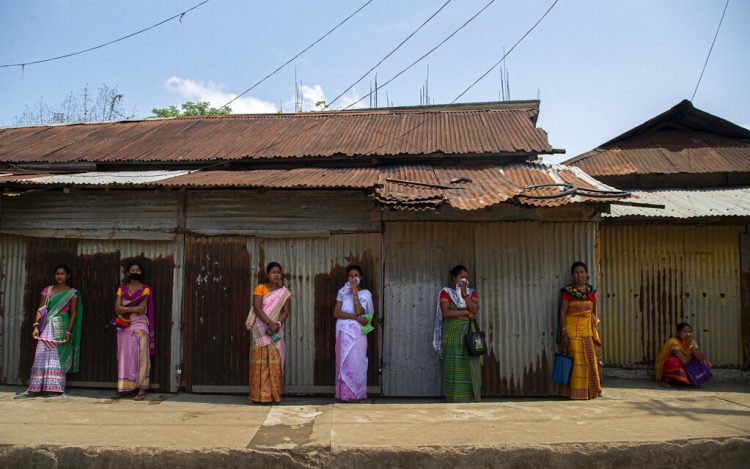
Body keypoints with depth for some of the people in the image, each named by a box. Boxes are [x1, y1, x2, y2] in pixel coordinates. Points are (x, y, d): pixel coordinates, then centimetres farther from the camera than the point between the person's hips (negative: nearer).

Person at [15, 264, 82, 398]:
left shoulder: (72, 293, 2)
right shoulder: (47, 290, 11)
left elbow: (73, 313, -1)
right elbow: (40, 309, 7)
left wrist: (68, 331, -10)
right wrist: (36, 326, -5)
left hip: (61, 327, -3)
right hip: (47, 327, 3)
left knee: (58, 357, -2)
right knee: (41, 357, 0)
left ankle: (56, 389, 1)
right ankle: (33, 389, 0)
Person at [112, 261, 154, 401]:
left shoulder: (145, 289, 1)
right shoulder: (122, 288, 11)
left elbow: (141, 309, -11)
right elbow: (117, 308, 0)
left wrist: (124, 309, -7)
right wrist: (133, 308, -13)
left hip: (139, 326, -3)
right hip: (124, 327, 3)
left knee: (140, 357, -5)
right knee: (124, 357, 4)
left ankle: (142, 389, -2)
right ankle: (123, 387, 10)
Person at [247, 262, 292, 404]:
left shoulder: (285, 292, 8)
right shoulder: (260, 288, 1)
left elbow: (286, 311, -2)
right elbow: (257, 307, -11)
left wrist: (277, 324, -19)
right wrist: (269, 323, -22)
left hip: (275, 331, 2)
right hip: (261, 330, -2)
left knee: (275, 361, -1)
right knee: (259, 360, -3)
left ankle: (273, 394, 4)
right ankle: (255, 394, 3)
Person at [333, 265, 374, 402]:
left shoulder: (365, 293, 1)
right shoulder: (342, 292, 8)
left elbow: (359, 311, -15)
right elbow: (336, 313, -3)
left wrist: (355, 291, -12)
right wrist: (355, 317, -14)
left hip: (357, 332, -2)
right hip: (344, 331, 2)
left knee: (356, 362, -4)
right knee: (344, 362, 2)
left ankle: (357, 395, 4)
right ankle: (344, 394, 8)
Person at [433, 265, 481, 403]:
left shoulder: (471, 292, 13)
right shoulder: (446, 292, 1)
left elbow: (475, 310, -3)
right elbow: (446, 313, -12)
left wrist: (464, 294, -9)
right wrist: (466, 312, -8)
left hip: (469, 336, 4)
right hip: (452, 337, -4)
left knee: (470, 369, 0)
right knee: (454, 369, -5)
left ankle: (471, 400, 4)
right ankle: (455, 401, -1)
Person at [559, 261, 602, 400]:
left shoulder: (591, 291, 8)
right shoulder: (568, 291, -5)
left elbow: (593, 314, 13)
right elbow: (563, 312, -7)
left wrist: (595, 334, 12)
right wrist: (563, 333, -13)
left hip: (587, 330, 5)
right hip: (572, 330, -4)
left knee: (590, 360, 7)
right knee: (576, 360, -4)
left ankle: (591, 391, 19)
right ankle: (577, 392, 4)